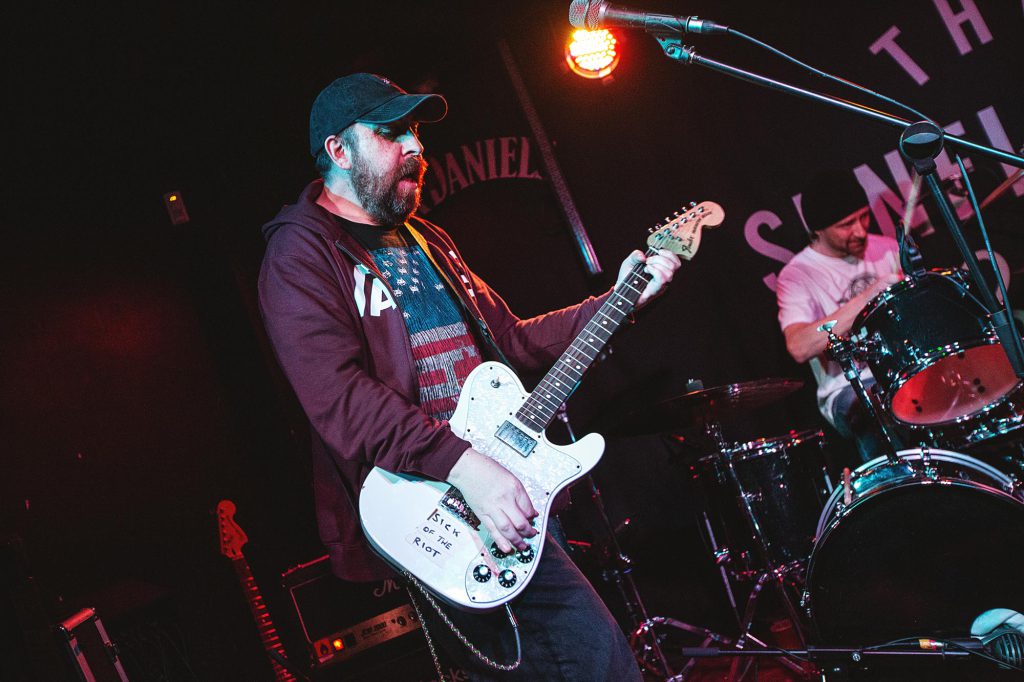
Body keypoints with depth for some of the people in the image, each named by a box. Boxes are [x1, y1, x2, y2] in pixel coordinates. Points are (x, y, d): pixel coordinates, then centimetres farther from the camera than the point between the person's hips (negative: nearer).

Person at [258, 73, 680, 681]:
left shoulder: (426, 241, 20)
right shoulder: (302, 253, -7)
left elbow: (512, 339, 23)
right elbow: (337, 394, -22)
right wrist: (461, 464, -30)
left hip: (507, 497, 8)